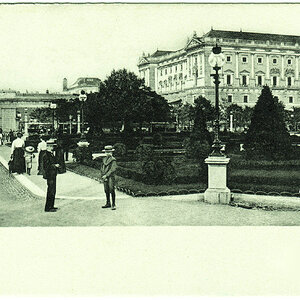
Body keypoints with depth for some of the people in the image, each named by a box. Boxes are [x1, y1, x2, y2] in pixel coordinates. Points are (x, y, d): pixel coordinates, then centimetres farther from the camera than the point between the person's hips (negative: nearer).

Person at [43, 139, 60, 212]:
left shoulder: (51, 154, 14)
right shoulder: (46, 155, -16)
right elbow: (47, 166, -20)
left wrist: (56, 165, 6)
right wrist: (55, 166, -15)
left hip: (53, 175, 10)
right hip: (50, 176, -10)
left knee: (53, 191, 15)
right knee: (50, 192, -6)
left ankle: (51, 206, 24)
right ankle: (48, 208, 0)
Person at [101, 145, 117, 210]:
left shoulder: (113, 160, -7)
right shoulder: (104, 159, 14)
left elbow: (113, 169, -14)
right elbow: (102, 168, 16)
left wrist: (106, 175, -15)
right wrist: (103, 176, 1)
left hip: (111, 177, -6)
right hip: (105, 178, 6)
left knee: (111, 190, -9)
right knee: (106, 190, 11)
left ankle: (113, 205, -5)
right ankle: (108, 203, 21)